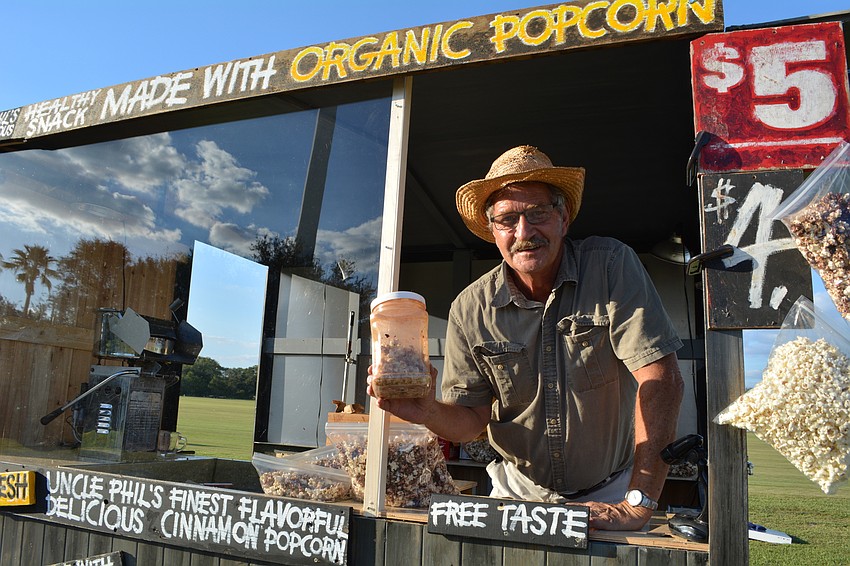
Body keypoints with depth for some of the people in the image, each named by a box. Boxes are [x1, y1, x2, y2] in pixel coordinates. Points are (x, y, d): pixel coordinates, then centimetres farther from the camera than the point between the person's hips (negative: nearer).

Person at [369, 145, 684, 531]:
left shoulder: (611, 266, -13)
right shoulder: (470, 310, -7)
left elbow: (660, 376, -18)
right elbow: (472, 418, -3)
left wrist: (638, 504, -22)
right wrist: (428, 412, -26)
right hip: (520, 492, 1)